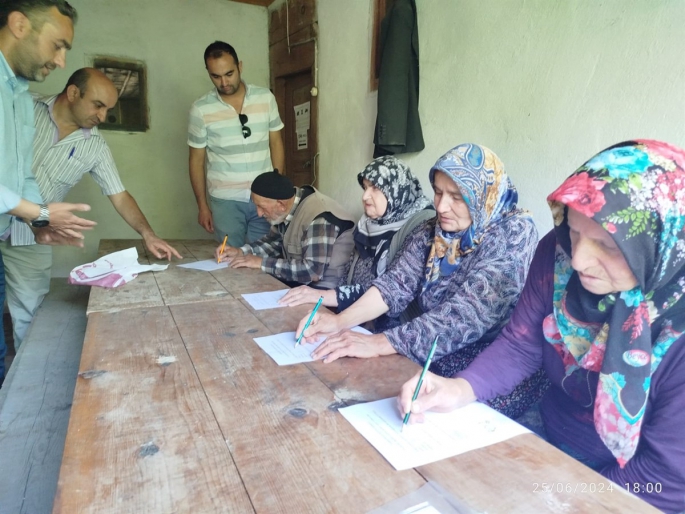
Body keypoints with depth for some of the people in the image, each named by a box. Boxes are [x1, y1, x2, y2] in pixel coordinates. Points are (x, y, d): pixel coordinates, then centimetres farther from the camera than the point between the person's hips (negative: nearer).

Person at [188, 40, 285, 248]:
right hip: (225, 201, -1)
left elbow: (276, 144, 7)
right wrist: (202, 205, 2)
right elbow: (197, 160, 3)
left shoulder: (266, 98, 0)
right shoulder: (200, 109, -3)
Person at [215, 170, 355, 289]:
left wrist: (262, 263, -24)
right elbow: (276, 240, 18)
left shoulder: (318, 218, -27)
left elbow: (312, 272, -32)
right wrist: (241, 251, 3)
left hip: (323, 289, -8)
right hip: (299, 278, 8)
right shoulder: (288, 209, 1)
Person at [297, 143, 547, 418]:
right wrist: (341, 320, -21)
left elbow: (468, 314, -27)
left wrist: (379, 343, -33)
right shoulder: (432, 230, 2)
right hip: (432, 359, 5)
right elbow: (397, 282, -5)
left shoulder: (514, 233, -17)